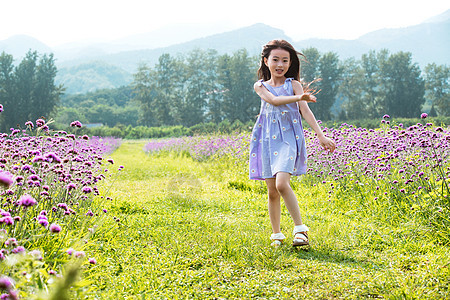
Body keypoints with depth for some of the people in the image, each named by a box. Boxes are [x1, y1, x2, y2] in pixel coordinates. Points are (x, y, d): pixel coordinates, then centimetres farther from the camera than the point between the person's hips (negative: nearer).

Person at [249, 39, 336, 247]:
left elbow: (305, 111, -4)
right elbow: (273, 100, -12)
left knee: (282, 184, -22)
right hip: (268, 140, 3)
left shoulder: (293, 84, 5)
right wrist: (299, 97, -25)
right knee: (271, 191, 4)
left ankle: (300, 228, -12)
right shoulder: (260, 86, 8)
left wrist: (321, 135, -15)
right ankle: (276, 234, 17)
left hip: (288, 139, -3)